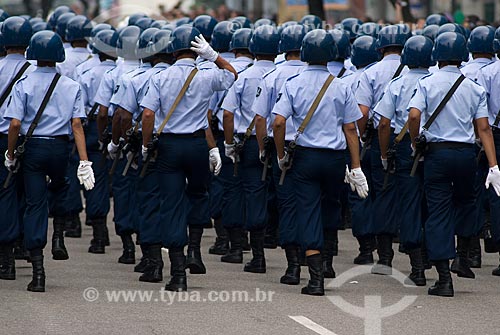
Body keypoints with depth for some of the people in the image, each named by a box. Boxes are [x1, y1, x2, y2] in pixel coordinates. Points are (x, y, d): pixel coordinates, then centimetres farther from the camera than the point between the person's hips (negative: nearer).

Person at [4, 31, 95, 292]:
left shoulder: (23, 85, -6)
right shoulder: (71, 86, -1)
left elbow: (15, 124, -12)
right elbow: (76, 125, -6)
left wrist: (10, 155, 1)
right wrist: (84, 161, -6)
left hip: (33, 148, -2)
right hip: (60, 148, 2)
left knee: (35, 204, 0)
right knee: (60, 188, 32)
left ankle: (38, 269, -6)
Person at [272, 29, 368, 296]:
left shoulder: (293, 84, -4)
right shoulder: (341, 87, -2)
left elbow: (279, 122, -14)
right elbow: (350, 129, 0)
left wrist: (281, 155, 0)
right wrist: (356, 169, 3)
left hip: (305, 156, -1)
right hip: (335, 157, 1)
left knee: (308, 213, 0)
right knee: (331, 205, 23)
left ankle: (316, 277, -7)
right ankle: (328, 261, 26)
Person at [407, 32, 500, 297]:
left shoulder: (427, 84, -3)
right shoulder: (474, 89, 2)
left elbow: (414, 115, -19)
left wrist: (415, 143, 0)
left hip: (437, 152, -2)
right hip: (466, 153, 2)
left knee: (438, 213, 1)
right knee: (465, 202, 27)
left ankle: (444, 278, -2)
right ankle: (462, 256, 19)